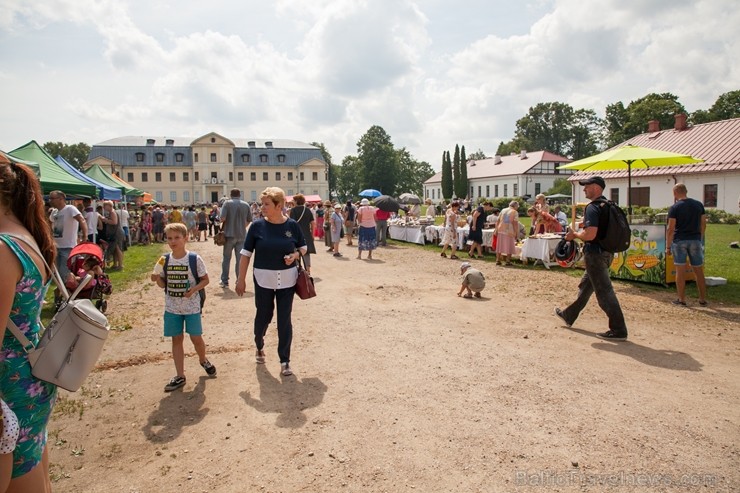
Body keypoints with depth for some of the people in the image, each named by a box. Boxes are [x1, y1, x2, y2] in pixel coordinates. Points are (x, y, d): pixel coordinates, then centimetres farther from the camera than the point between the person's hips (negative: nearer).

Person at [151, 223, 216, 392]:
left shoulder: (195, 259, -12)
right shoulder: (164, 260, -1)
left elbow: (205, 279, -5)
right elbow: (163, 285, 7)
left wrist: (194, 289, -21)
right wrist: (157, 278, -14)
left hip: (192, 307, -3)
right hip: (172, 307, 3)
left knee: (196, 338, 5)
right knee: (177, 339, 9)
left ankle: (203, 360, 36)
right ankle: (180, 376, 19)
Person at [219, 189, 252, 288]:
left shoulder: (227, 203, -5)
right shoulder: (246, 205, 3)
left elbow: (223, 218, -14)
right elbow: (249, 220, 5)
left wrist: (222, 226, 6)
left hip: (230, 234, -2)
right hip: (241, 235, 2)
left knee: (226, 258, 9)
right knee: (240, 259, 7)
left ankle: (224, 281, 13)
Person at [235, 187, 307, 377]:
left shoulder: (292, 225, -4)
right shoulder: (258, 226, -6)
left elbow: (304, 247, 9)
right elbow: (246, 253, -1)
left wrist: (295, 255, -13)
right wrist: (241, 279, -3)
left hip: (287, 280, 0)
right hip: (263, 280, 0)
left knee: (284, 320, 4)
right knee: (263, 316, 12)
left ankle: (284, 361, 17)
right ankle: (259, 346, 44)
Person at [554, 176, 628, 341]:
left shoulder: (592, 208, -18)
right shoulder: (608, 206, 11)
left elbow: (590, 234, -28)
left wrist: (575, 234, -10)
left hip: (595, 254, -10)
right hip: (606, 253, 10)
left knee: (604, 291, -5)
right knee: (586, 285, 21)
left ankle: (618, 330, -1)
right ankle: (569, 315, 36)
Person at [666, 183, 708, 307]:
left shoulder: (674, 208, -7)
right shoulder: (699, 204, 6)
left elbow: (671, 229, -10)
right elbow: (703, 224, 8)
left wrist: (668, 246, -5)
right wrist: (700, 238, 20)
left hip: (679, 241, -4)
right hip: (695, 240, 4)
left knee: (680, 271, 1)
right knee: (699, 271, 11)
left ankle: (681, 299, 4)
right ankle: (703, 299, 16)